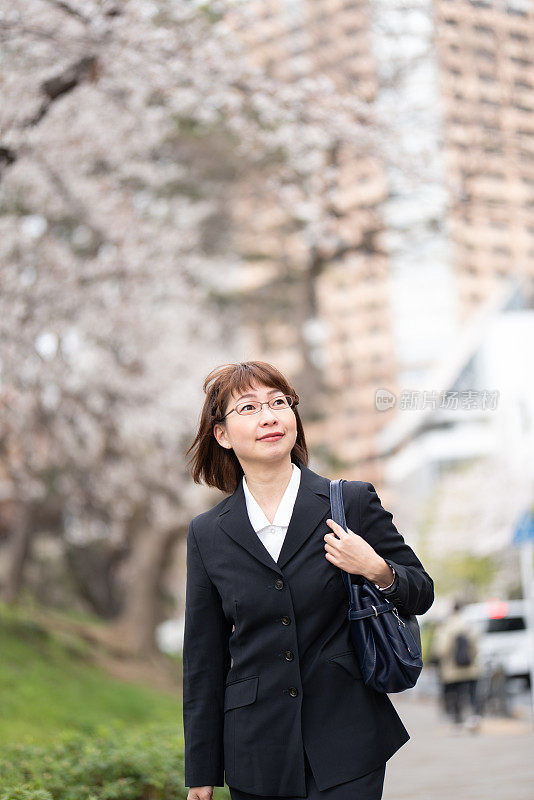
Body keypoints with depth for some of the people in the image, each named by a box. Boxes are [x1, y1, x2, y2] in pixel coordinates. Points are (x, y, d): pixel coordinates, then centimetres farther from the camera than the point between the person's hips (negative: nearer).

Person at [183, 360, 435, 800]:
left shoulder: (354, 502, 0)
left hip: (347, 747, -1)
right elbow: (203, 659, 8)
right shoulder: (208, 533, 4)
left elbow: (421, 594, 8)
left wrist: (376, 570, -14)